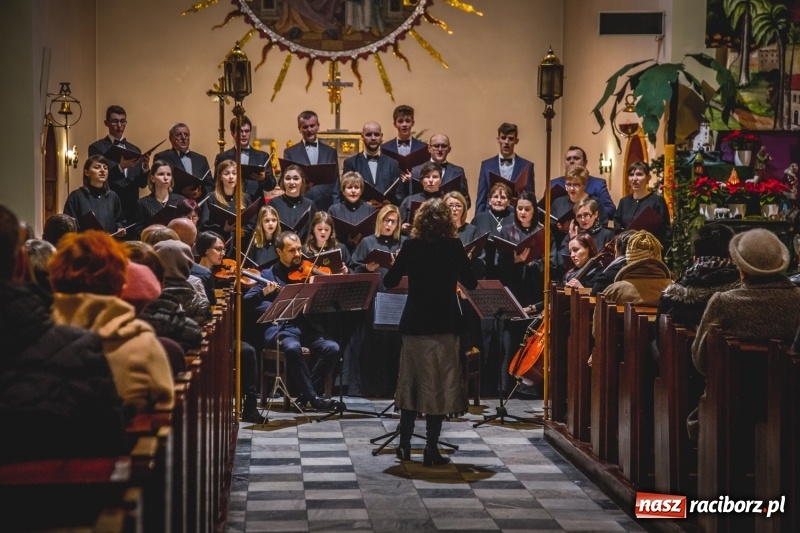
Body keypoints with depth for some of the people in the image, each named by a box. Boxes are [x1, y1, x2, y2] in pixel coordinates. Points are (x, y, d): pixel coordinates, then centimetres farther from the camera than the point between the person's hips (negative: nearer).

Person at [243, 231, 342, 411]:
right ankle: (314, 397, -24)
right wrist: (264, 292, -21)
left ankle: (306, 394, -11)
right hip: (281, 328, -3)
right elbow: (246, 303, -2)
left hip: (308, 328, 3)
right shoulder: (268, 275, 8)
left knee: (332, 348, -24)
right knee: (293, 347, -36)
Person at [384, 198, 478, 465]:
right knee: (439, 385, 3)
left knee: (411, 382, 14)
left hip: (414, 323, 2)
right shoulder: (454, 246, -5)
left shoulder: (411, 246, -2)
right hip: (445, 324, -2)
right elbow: (471, 283, 4)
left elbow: (389, 281, 3)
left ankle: (405, 444, 15)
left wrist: (400, 262, 20)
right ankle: (431, 449, 3)